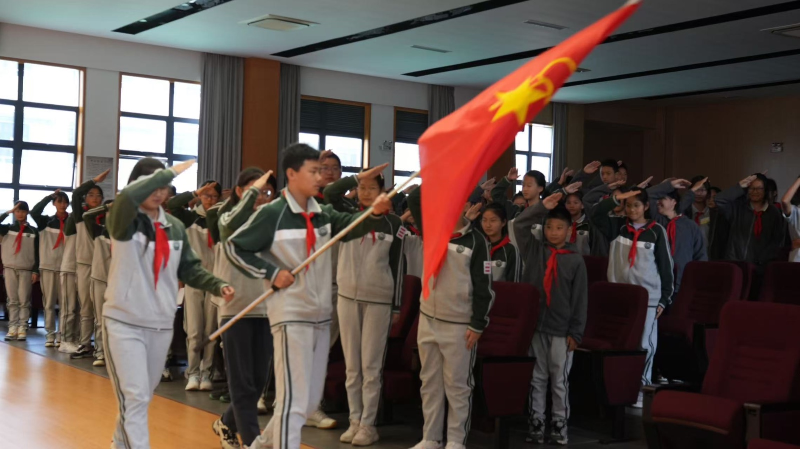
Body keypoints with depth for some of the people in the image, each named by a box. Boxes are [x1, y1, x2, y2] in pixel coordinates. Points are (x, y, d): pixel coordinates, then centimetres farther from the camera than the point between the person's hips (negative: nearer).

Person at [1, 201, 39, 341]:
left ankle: (22, 329, -4)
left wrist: (35, 271, -3)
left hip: (26, 269, -1)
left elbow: (37, 253, 5)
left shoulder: (33, 232, 7)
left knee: (24, 301, -4)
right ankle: (13, 328, 0)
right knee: (12, 300, 0)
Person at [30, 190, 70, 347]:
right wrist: (49, 196, -10)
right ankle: (50, 334, 7)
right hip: (47, 266, 1)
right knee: (49, 302, 2)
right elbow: (34, 212, -10)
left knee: (66, 303, -2)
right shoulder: (45, 221, 8)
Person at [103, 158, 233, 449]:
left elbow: (189, 269, 11)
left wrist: (217, 285, -6)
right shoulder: (123, 222, -9)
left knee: (143, 397, 18)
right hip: (124, 322, -5)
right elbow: (127, 197, -31)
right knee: (134, 398, -11)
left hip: (161, 325, 5)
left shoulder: (175, 227, 6)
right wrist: (169, 172, -25)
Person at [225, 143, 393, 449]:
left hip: (321, 315, 7)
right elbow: (233, 247, -8)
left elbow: (353, 226, -7)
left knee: (311, 400, 15)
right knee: (293, 399, -7)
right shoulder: (272, 213, -10)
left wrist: (375, 213, -27)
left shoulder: (323, 213, 8)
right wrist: (271, 273, -13)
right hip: (291, 315, -7)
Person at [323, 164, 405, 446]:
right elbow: (329, 193, -11)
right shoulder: (347, 216, 6)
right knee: (352, 365, 8)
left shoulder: (393, 223, 0)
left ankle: (368, 424, 6)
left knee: (371, 365, 0)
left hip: (379, 300, -3)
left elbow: (397, 264, 0)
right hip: (348, 297, 3)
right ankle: (354, 421, 15)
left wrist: (397, 306, -2)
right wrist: (359, 177, -11)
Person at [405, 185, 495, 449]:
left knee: (457, 385, 3)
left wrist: (477, 325, -11)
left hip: (459, 325, -5)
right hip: (428, 320, 5)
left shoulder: (476, 241, -7)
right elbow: (415, 200, 4)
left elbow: (483, 287, -8)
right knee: (430, 383, 11)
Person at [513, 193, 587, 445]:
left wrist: (576, 332, -3)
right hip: (534, 324, 2)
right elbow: (519, 224, -2)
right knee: (537, 378, 9)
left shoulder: (575, 260, -2)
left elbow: (580, 298, -1)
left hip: (561, 329, -2)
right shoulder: (535, 250, 4)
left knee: (560, 380, 5)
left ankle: (560, 423, 16)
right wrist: (542, 206, -9)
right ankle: (536, 421, 17)